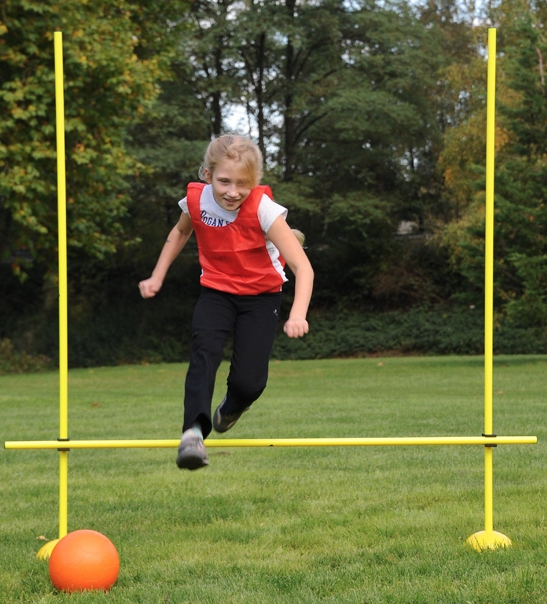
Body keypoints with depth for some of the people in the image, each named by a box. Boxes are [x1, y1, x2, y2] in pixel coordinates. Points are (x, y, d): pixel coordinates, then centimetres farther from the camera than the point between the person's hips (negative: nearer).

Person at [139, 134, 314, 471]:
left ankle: (231, 407, 26)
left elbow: (303, 268, -32)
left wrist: (298, 315, -47)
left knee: (249, 382, -11)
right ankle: (194, 432, -39)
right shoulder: (196, 199, -14)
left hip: (261, 295, -2)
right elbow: (181, 232, 13)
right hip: (217, 292, 2)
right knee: (205, 351, -28)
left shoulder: (263, 209, -26)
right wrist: (158, 276, 9)